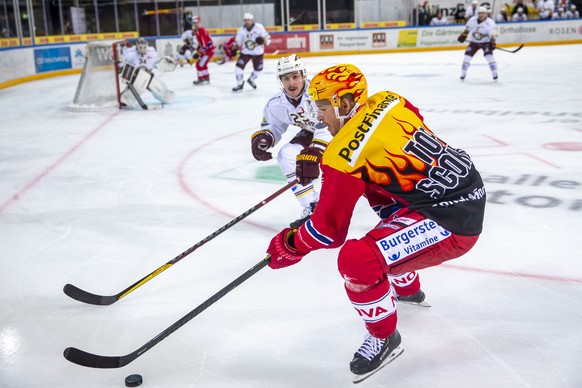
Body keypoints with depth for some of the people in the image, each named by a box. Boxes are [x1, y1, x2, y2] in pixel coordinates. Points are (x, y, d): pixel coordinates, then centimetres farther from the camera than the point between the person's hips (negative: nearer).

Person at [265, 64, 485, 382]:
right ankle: (408, 289, 50)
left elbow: (329, 229, -11)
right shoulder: (390, 101, 2)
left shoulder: (344, 156, -18)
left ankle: (384, 338, 9)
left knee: (356, 260, -21)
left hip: (452, 223, -10)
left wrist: (291, 246, 7)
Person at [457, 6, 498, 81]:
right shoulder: (472, 20, -9)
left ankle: (494, 73, -13)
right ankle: (463, 73, 10)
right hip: (474, 42, 4)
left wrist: (492, 42, -42)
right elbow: (467, 28, 10)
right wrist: (463, 35, 5)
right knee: (467, 55, -5)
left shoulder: (490, 22, -21)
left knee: (489, 55, -22)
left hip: (485, 42, -4)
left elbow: (493, 33, -28)